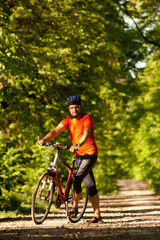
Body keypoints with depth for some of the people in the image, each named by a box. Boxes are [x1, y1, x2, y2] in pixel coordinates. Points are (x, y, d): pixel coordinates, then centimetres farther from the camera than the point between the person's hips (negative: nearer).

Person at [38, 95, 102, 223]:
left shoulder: (87, 118, -11)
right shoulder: (68, 120, 5)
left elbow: (86, 134, -28)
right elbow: (56, 131, -8)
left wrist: (77, 145, -46)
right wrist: (44, 139, -26)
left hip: (89, 154, -6)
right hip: (78, 155, 6)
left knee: (77, 180, -20)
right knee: (90, 185, 7)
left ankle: (75, 206, 2)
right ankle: (97, 215, 9)